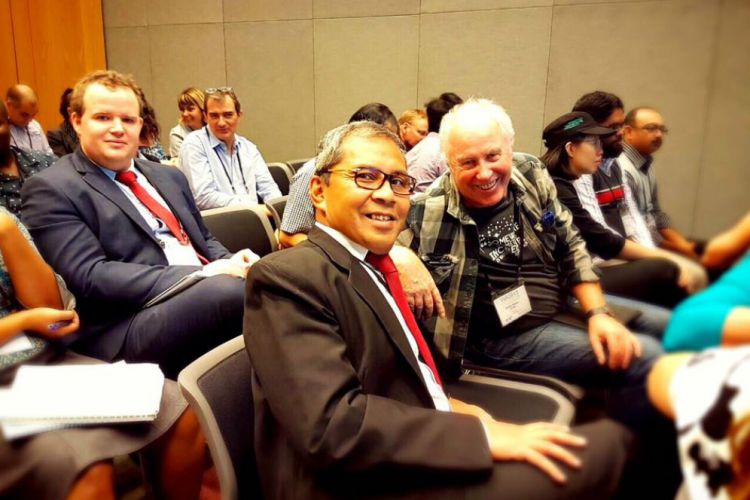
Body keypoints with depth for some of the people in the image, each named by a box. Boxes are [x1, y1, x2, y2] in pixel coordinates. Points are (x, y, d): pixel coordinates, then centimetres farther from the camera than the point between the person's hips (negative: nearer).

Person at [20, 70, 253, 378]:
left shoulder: (168, 177, 20)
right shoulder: (51, 190, -1)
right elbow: (89, 277, -12)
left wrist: (232, 262, -1)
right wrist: (201, 276, -20)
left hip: (210, 294, 7)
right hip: (130, 324, -7)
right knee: (229, 288, -35)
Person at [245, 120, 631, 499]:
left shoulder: (375, 267, 12)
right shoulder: (287, 277, -14)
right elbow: (334, 425, -23)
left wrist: (444, 406, 2)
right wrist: (481, 435, -21)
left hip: (418, 464, 8)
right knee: (600, 446, -15)